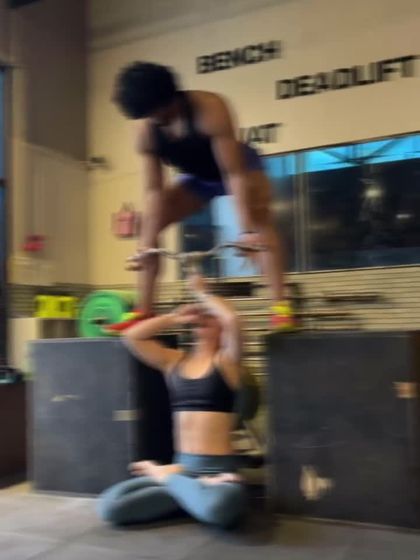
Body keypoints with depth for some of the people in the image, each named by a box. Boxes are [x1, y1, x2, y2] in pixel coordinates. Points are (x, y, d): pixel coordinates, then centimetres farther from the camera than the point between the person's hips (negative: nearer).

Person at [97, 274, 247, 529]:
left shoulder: (226, 360, -1)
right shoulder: (175, 361, 12)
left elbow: (232, 319, -20)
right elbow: (131, 336, 5)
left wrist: (202, 293, -3)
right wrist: (176, 317, 7)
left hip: (218, 468, -4)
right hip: (181, 466, 4)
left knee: (218, 508, -40)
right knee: (110, 507, -14)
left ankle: (166, 476, -8)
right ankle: (191, 491, 0)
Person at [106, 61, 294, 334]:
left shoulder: (209, 109, -36)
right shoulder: (145, 132, -21)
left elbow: (233, 173, -40)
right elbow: (155, 190, -17)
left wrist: (248, 229, -47)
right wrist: (148, 241, -23)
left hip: (239, 166, -5)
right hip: (198, 176, 6)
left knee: (258, 216, -34)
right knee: (149, 223, -4)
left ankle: (281, 306, -38)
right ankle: (144, 312, 0)